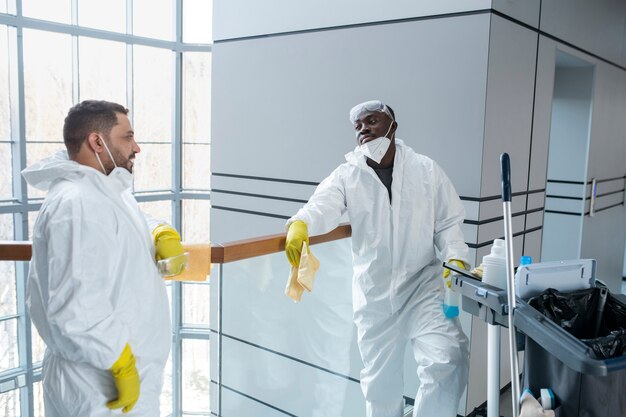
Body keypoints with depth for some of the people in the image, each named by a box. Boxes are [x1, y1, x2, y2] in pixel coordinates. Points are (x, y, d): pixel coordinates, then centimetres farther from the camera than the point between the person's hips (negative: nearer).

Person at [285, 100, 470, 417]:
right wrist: (300, 224, -41)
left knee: (447, 361, -15)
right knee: (380, 378, 13)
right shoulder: (346, 175, -1)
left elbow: (448, 223, 4)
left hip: (423, 286, 0)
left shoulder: (426, 170, 2)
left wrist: (455, 259, -14)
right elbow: (323, 206, -19)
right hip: (374, 294, 1)